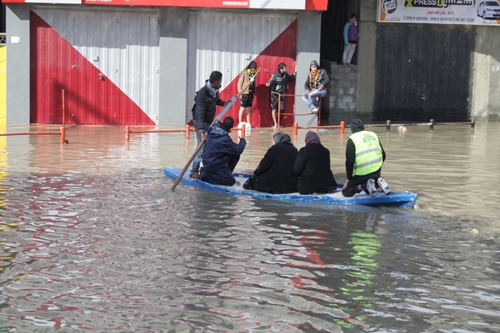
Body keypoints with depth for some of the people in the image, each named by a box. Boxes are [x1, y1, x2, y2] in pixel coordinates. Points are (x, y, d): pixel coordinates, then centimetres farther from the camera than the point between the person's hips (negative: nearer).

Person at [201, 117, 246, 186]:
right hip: (213, 166, -9)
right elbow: (238, 150, -20)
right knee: (231, 182, -5)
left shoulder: (213, 128, -6)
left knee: (235, 156, 8)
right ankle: (206, 176, 0)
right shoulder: (224, 139, -29)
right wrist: (242, 141, -1)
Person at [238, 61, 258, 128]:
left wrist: (254, 92, 4)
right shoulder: (244, 73, -7)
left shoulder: (254, 73, 10)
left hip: (251, 93, 6)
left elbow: (254, 83, 13)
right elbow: (239, 83, -7)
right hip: (245, 93, -6)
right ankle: (240, 124, 1)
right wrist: (240, 93, -11)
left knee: (248, 108, 10)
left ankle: (248, 124, 14)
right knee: (242, 108, -2)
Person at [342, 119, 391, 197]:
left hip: (361, 175, -6)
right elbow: (383, 155, 15)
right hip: (376, 172, 6)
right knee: (369, 190, 31)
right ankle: (378, 182, -1)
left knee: (345, 191, 8)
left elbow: (349, 161, -11)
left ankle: (366, 185, -14)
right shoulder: (373, 135, 14)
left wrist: (349, 178, -1)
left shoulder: (352, 139, -5)